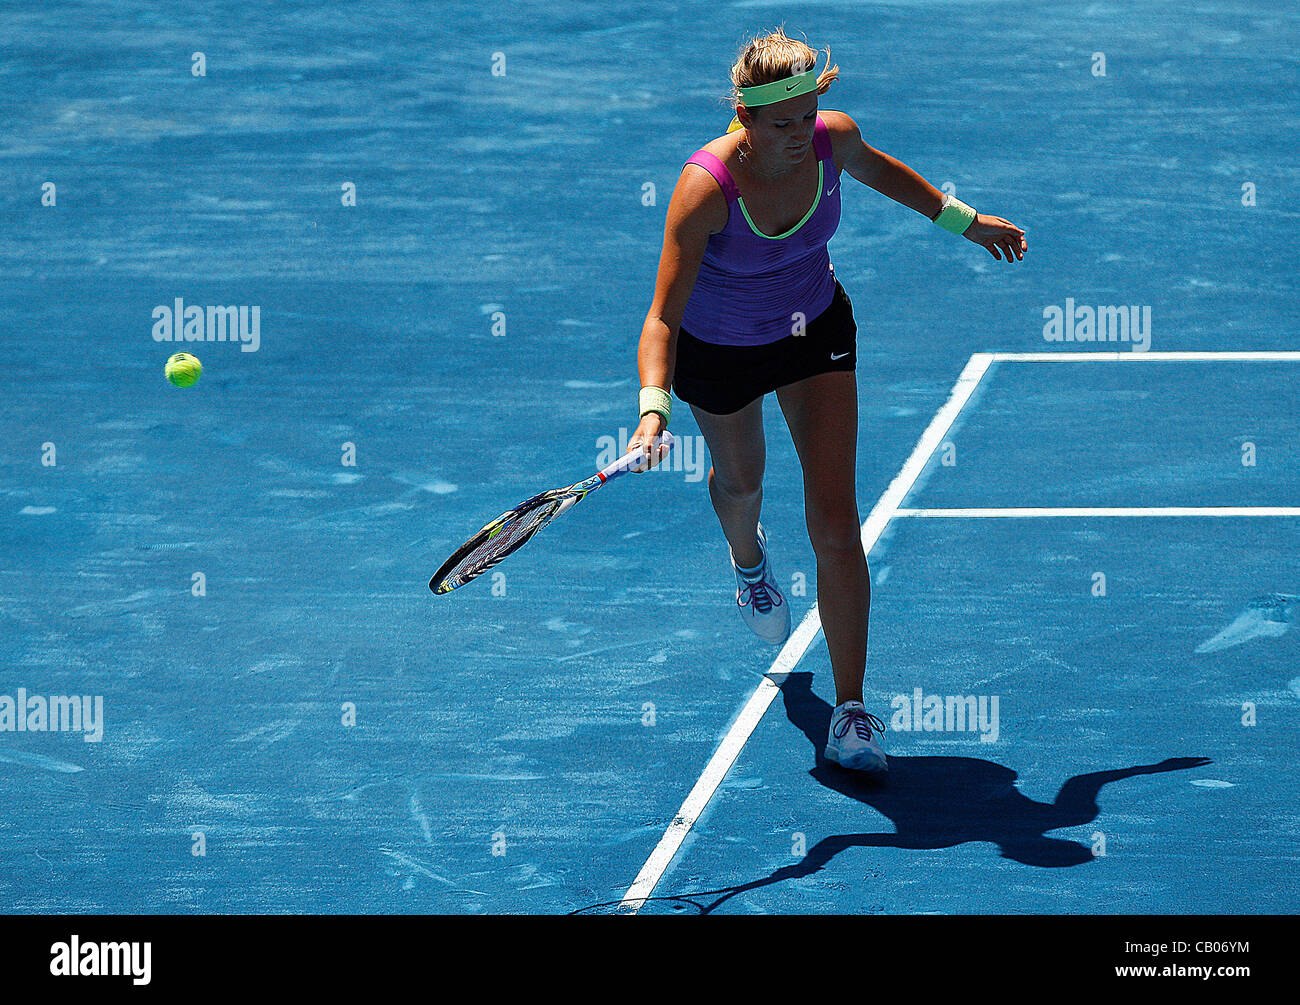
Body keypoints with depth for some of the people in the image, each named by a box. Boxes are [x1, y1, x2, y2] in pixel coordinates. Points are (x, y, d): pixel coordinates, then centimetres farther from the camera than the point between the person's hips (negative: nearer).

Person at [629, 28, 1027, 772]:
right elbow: (663, 318, -37)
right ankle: (749, 557, 68)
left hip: (816, 330, 2)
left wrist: (961, 218, 10)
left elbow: (873, 167, 3)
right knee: (740, 480, 28)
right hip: (719, 348, -2)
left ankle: (853, 711, -2)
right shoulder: (707, 187, -37)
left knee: (837, 524, -9)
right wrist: (654, 410, -52)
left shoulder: (834, 139, -25)